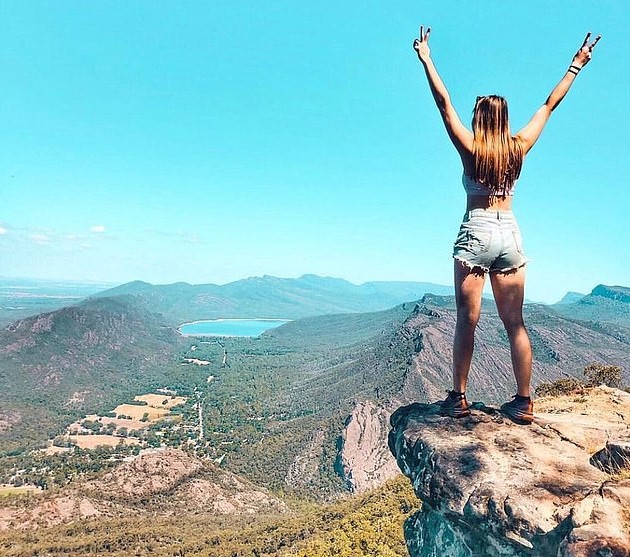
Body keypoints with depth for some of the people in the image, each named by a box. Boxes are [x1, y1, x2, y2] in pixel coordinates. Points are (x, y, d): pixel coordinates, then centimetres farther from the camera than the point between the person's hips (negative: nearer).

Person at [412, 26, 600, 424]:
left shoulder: (471, 147, -2)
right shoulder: (519, 147, 7)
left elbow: (444, 103, -1)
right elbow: (550, 105, 18)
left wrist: (426, 58, 3)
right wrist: (576, 66, 29)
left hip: (476, 233, -3)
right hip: (510, 234, 4)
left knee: (467, 321, 0)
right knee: (515, 322, 6)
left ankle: (459, 398, 5)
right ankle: (524, 402, 10)